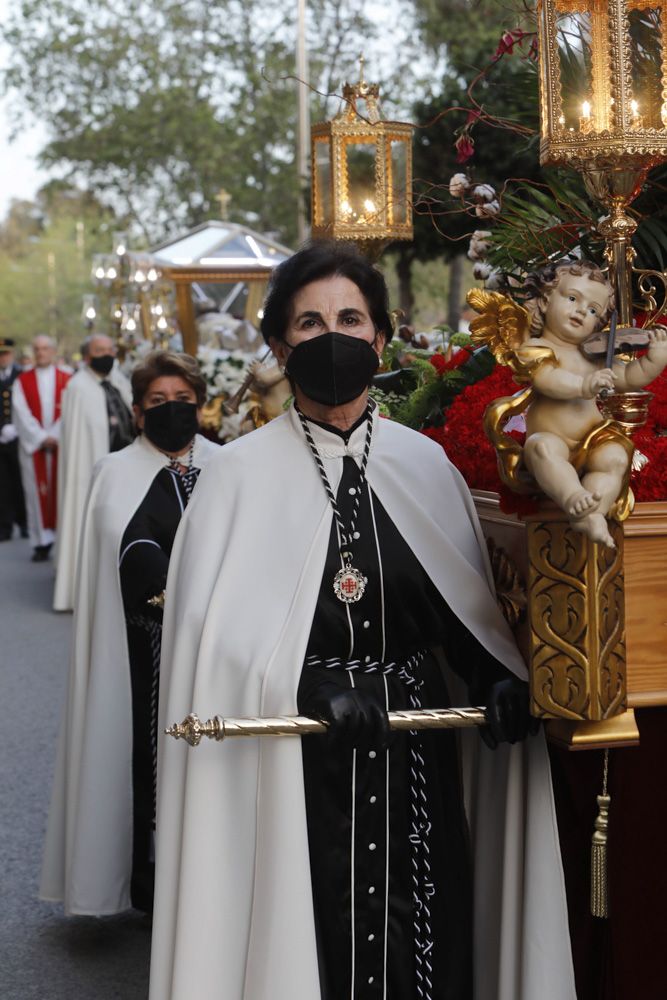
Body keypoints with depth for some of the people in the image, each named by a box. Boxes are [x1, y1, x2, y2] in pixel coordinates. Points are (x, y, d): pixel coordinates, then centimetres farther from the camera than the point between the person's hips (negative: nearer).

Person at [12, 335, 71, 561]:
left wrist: (55, 437, -12)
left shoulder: (67, 379, 6)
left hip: (62, 445, -1)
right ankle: (42, 542, 2)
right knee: (37, 491, -1)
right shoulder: (22, 381, 8)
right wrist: (41, 438, -10)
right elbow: (22, 413, 0)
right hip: (32, 445, 1)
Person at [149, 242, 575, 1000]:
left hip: (415, 755, 3)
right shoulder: (241, 473, -4)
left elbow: (463, 605, 10)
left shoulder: (425, 466, 6)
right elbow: (212, 629, -11)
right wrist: (306, 686, -24)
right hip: (294, 761, -3)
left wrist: (497, 677, -8)